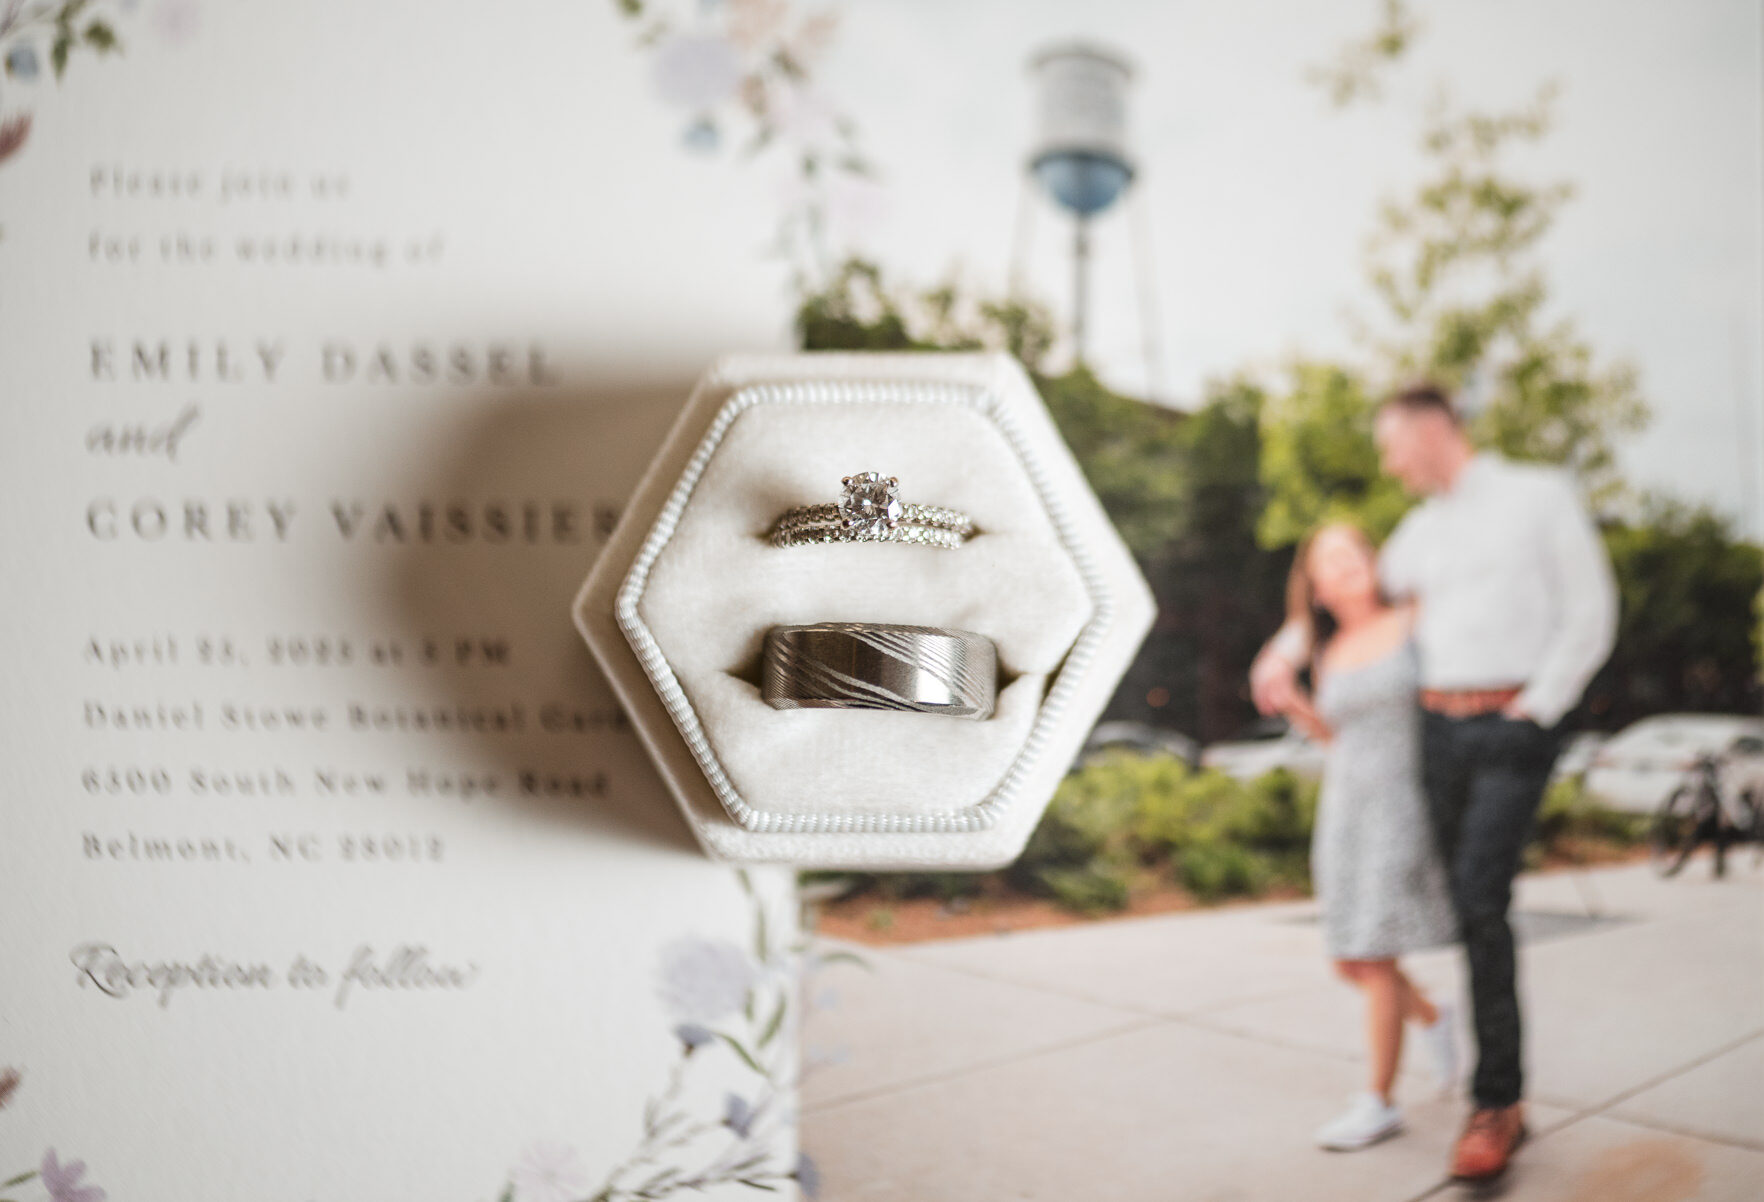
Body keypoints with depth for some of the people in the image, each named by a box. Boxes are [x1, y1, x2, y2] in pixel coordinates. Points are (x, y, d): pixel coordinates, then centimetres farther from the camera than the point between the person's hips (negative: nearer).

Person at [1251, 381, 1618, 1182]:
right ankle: (1508, 1100, 12)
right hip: (1438, 731, 6)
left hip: (1514, 729, -6)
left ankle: (1494, 1103, -12)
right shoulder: (1422, 530, 16)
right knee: (1475, 909, 4)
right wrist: (1284, 652, 15)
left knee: (1479, 898, -20)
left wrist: (1535, 711, -12)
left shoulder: (1541, 494, -1)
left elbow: (1592, 613, -5)